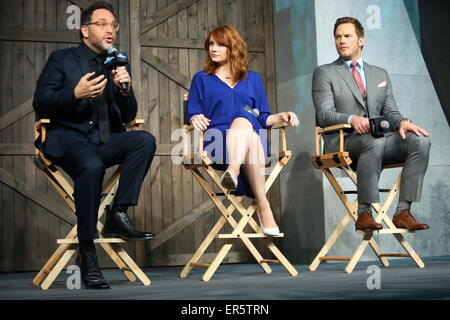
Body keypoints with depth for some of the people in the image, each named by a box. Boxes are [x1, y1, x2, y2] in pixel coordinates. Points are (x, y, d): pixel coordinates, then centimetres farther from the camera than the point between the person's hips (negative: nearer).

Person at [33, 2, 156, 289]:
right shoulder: (62, 60, 8)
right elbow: (40, 104, 0)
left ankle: (119, 215, -20)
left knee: (145, 139, -25)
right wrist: (75, 93, -17)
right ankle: (87, 253, -26)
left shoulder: (119, 64, 19)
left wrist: (126, 90, -8)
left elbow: (128, 116, 13)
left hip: (106, 139, 4)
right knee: (91, 166, -36)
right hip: (68, 137, -4)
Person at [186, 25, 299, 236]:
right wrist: (196, 119, -11)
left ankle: (233, 171, -67)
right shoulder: (201, 79, 24)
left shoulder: (252, 79, 27)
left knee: (243, 120, -38)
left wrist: (281, 116, 1)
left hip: (253, 135, 2)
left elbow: (263, 118, 22)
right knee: (244, 122, -39)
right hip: (217, 139, -1)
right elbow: (192, 115, 14)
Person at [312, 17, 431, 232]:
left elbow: (390, 112, 16)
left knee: (420, 141, -23)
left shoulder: (380, 75, 24)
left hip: (378, 139, 5)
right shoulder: (324, 73, 10)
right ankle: (364, 214, -33)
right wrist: (352, 120, -25)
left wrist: (402, 122, -9)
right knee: (374, 142, -38)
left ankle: (403, 212, -25)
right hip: (342, 142, -5)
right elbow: (324, 114, -4)